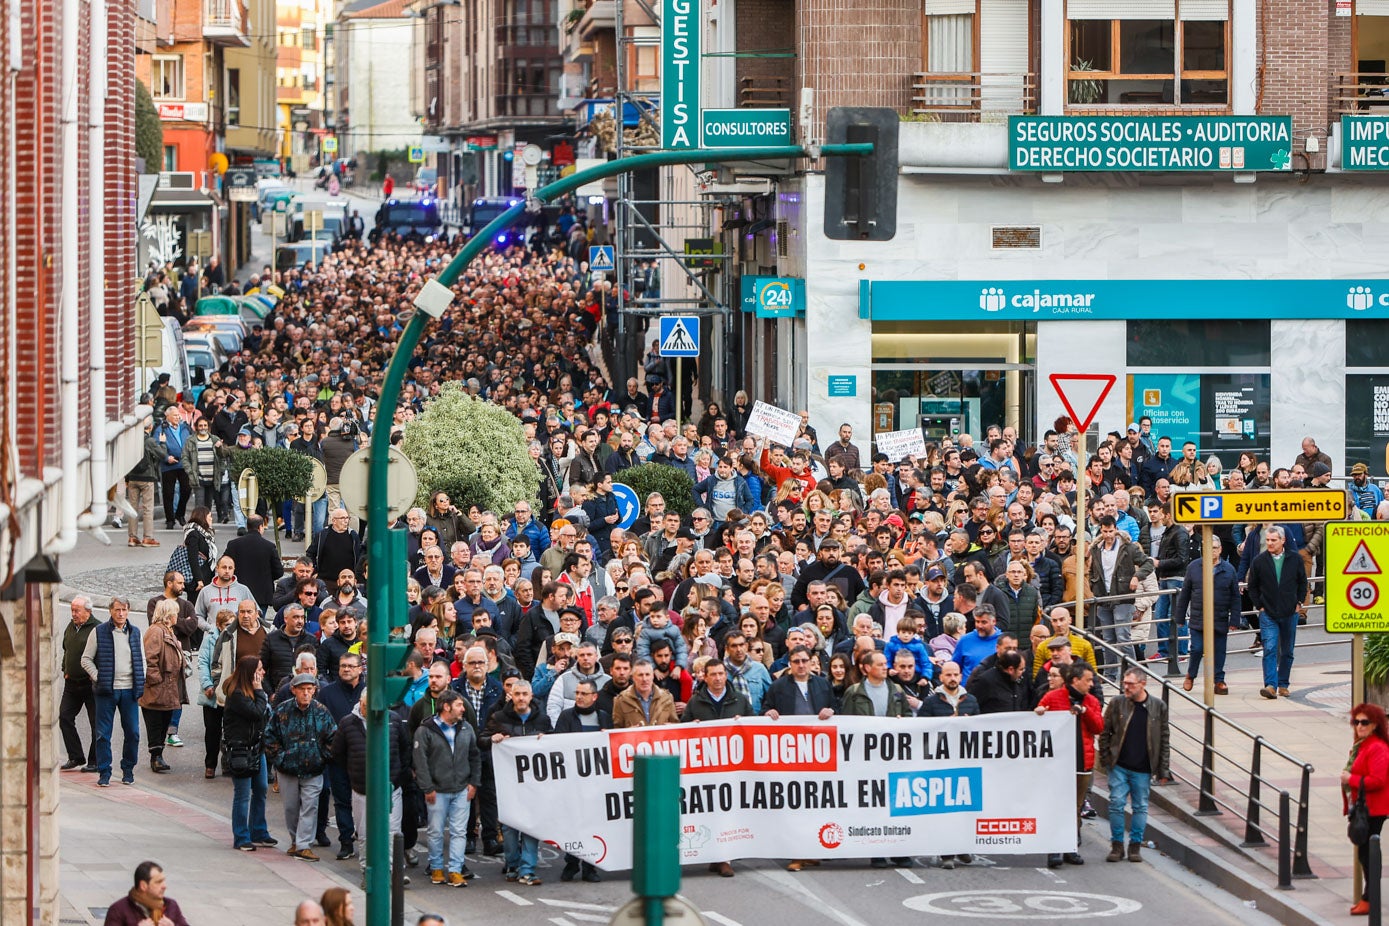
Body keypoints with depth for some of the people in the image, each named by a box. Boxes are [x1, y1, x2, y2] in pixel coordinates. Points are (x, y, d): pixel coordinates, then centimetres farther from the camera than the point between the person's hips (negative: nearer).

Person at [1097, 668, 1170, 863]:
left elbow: (1164, 738, 4)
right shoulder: (1116, 704, -1)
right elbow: (1104, 732, 4)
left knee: (1141, 807, 6)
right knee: (1116, 804, -2)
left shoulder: (1158, 707, 0)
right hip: (1119, 766, 0)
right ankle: (1117, 845, 8)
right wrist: (1105, 759, -3)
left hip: (1143, 769, 0)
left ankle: (1136, 845, 17)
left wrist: (1163, 769, 2)